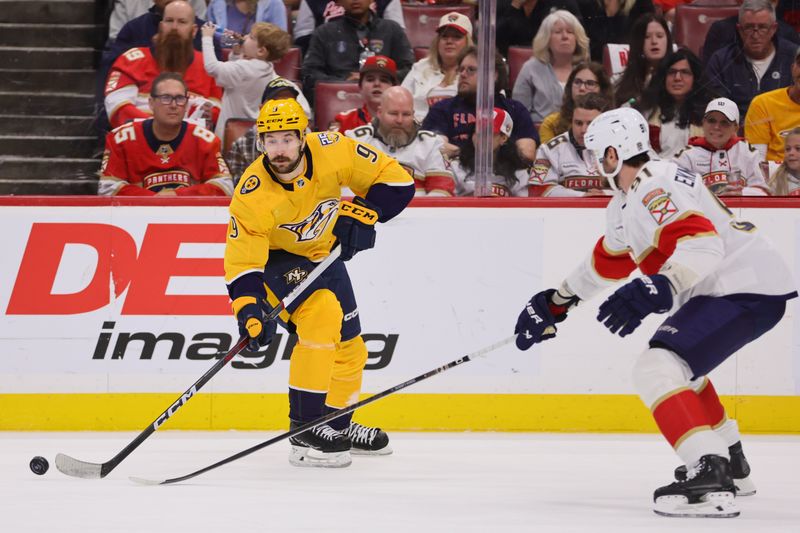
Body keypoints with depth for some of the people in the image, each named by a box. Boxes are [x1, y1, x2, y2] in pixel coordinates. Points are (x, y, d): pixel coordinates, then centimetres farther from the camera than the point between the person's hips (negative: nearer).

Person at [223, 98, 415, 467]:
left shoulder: (331, 151, -24)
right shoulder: (252, 194, -31)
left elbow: (394, 178, -15)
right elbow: (242, 259, -29)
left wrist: (363, 212, -26)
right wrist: (250, 309, -42)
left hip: (325, 255, 5)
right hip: (275, 260, -5)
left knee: (350, 349, 14)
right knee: (322, 312, -31)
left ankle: (338, 425, 41)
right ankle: (306, 429, -27)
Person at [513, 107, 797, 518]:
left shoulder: (653, 189, -17)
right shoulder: (627, 202, 18)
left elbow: (702, 243, -31)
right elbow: (607, 260, 33)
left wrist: (656, 290, -44)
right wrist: (557, 302, 40)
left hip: (748, 291, -11)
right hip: (729, 285, 11)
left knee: (657, 369, -22)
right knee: (679, 363, 31)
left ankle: (710, 477, -34)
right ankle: (732, 465, 40)